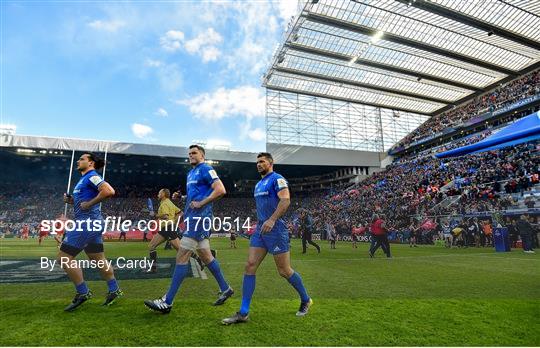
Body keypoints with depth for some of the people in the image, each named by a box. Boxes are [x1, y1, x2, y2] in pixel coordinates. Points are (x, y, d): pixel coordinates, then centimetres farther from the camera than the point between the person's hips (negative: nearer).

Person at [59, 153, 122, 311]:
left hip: (87, 222, -10)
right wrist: (71, 200, 9)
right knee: (99, 259, 12)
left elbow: (109, 191, -27)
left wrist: (89, 203, -20)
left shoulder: (92, 176, -10)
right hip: (90, 223, 10)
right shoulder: (84, 179, 20)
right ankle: (114, 290, 20)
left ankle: (83, 293, 5)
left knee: (64, 257, -4)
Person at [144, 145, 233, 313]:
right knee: (205, 255, 13)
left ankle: (167, 302, 0)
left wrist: (201, 203, -19)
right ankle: (225, 289, 25)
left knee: (182, 256, -8)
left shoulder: (206, 169, -7)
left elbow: (220, 190, -18)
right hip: (192, 217, 10)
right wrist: (180, 196, 12)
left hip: (199, 217, -10)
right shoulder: (191, 173, 21)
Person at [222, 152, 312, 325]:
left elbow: (285, 200, -22)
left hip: (275, 229, -8)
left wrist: (272, 220, -32)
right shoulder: (259, 184, 19)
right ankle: (243, 313, 5)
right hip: (260, 229, 8)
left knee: (284, 271, 2)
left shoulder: (277, 179, -8)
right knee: (250, 266, -1)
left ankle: (306, 300, 27)